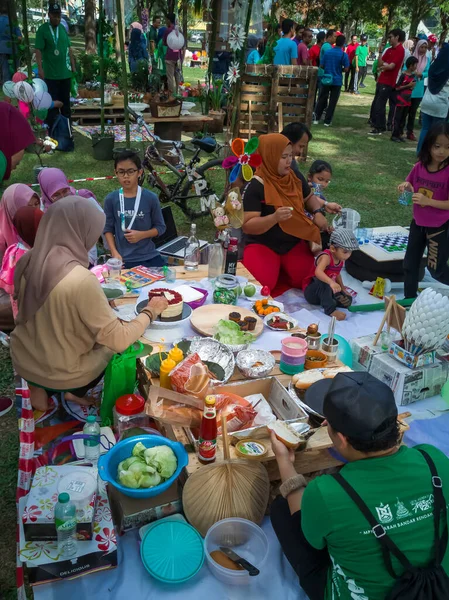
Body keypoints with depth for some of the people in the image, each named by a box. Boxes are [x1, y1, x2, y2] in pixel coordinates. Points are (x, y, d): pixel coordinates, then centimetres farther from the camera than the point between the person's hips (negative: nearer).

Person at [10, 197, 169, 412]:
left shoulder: (26, 262, -10)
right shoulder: (81, 280, -32)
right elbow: (119, 340, -25)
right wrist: (150, 311, -10)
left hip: (23, 362, 6)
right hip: (60, 374, -5)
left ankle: (39, 388, 22)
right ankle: (76, 392, 24)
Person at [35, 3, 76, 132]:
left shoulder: (63, 28, 10)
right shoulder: (42, 29, -7)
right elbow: (38, 50, -11)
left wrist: (73, 65, 13)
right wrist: (40, 68, -18)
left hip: (65, 72, 5)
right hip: (51, 74, -5)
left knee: (66, 101, 13)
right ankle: (52, 131, 4)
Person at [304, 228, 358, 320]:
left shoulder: (341, 260, 0)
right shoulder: (326, 257, -26)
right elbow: (318, 272, -46)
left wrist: (343, 289, 13)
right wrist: (331, 282, -61)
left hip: (327, 290, 8)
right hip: (312, 292, -8)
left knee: (347, 301, -3)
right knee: (324, 282, -39)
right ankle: (330, 309, -35)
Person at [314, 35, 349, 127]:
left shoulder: (328, 52, 1)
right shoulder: (344, 55, -8)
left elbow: (322, 66, 5)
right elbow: (346, 69, -9)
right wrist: (339, 69, 10)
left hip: (326, 79, 3)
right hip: (337, 81, -3)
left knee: (322, 99, 12)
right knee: (332, 102, 4)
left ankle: (316, 119, 13)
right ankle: (327, 121, 5)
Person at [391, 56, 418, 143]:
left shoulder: (414, 75, 9)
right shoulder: (403, 75, -12)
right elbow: (397, 87, -12)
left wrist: (413, 86, 2)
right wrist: (408, 85, -15)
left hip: (408, 100, 7)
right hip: (401, 99, -7)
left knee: (403, 118, 10)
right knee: (397, 118, -3)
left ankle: (399, 134, 17)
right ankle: (394, 135, 0)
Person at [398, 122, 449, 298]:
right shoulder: (419, 167, -8)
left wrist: (428, 201, -33)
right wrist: (406, 186, -12)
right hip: (418, 223, 5)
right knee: (410, 264, 15)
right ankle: (410, 299, 31)